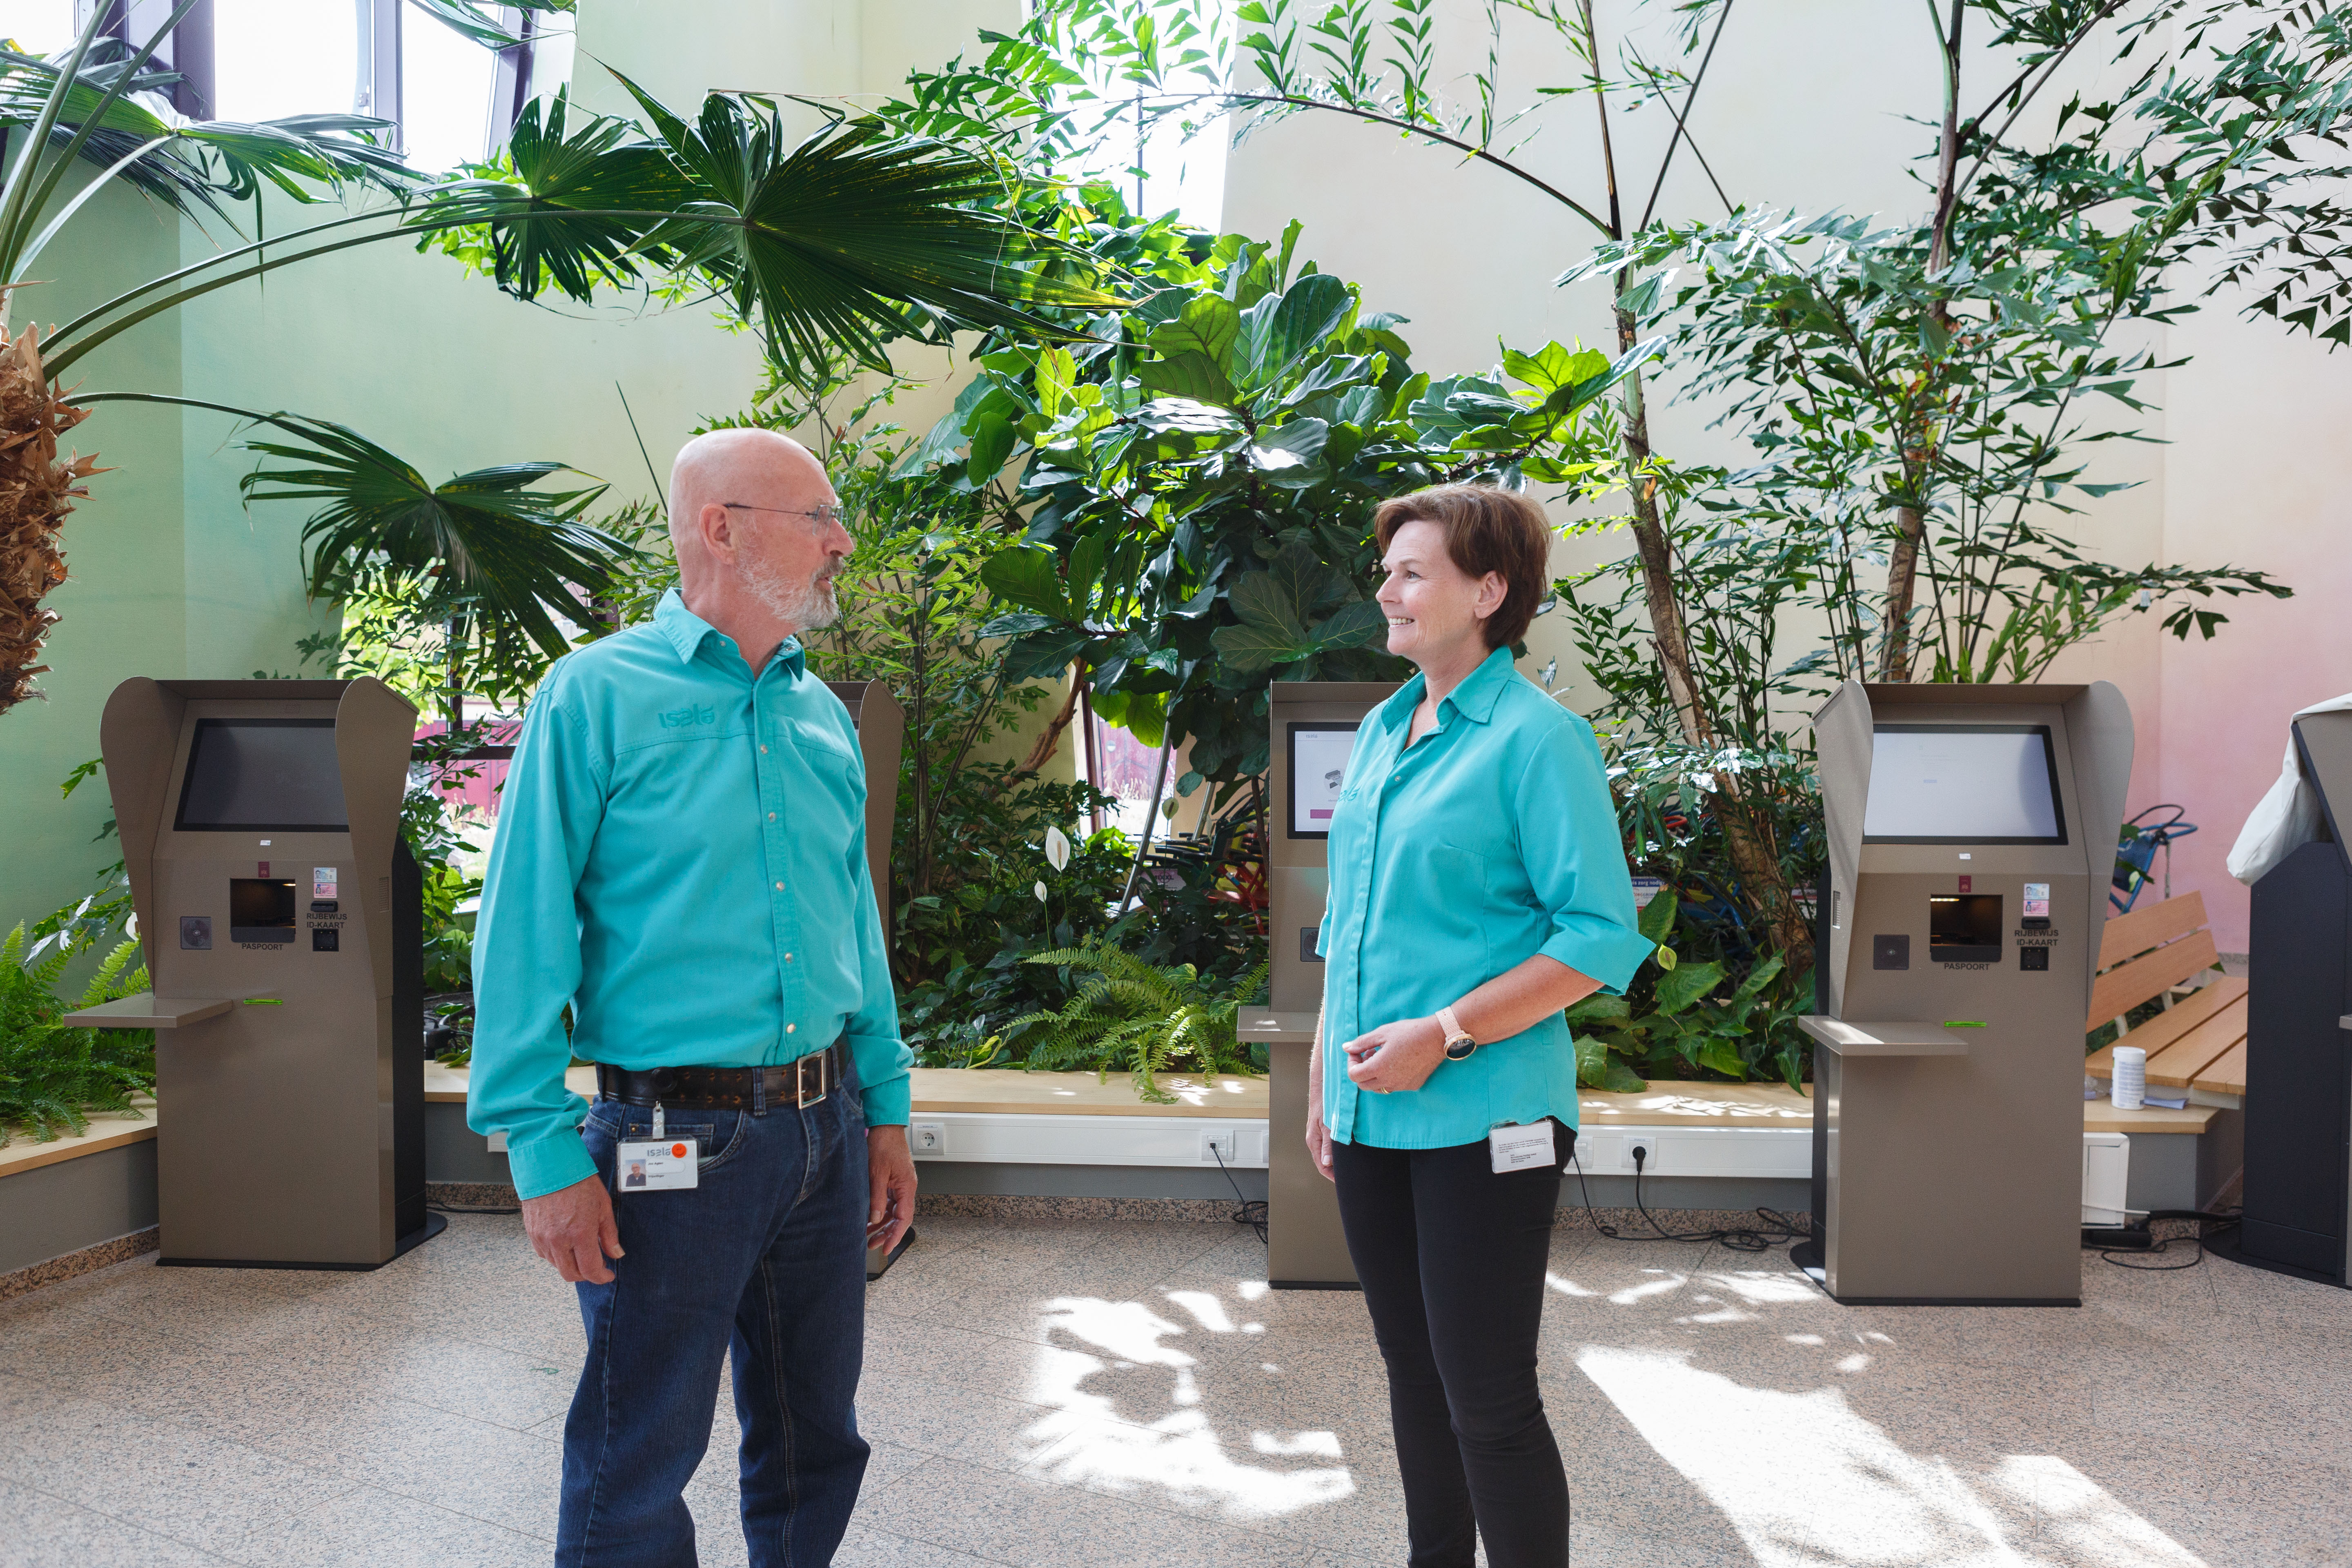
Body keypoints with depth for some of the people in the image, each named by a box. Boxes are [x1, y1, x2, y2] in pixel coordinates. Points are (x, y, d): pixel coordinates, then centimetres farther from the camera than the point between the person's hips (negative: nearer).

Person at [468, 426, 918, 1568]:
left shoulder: (822, 715, 10)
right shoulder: (598, 694, -8)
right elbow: (524, 934, -11)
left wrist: (886, 1109, 13)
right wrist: (543, 1153, -14)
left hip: (822, 1132, 6)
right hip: (673, 1144, -6)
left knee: (815, 1448, 19)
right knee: (637, 1476, 7)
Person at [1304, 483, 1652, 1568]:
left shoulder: (1536, 738, -11)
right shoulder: (1380, 733, 11)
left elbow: (1603, 936, -16)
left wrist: (1446, 1034, -20)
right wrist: (1324, 1071, 15)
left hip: (1481, 1121, -7)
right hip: (1372, 1116, 7)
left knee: (1488, 1399, 1)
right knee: (1414, 1377, 19)